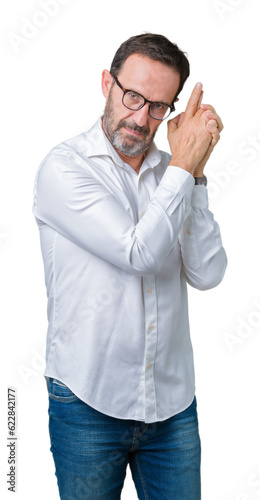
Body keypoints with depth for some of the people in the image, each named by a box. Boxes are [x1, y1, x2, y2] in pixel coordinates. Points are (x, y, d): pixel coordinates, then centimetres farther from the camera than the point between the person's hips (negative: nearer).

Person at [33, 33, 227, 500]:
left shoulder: (171, 171, 4)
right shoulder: (64, 167, -10)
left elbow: (207, 274, -7)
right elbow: (141, 253, -21)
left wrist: (194, 172, -12)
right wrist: (183, 165, -12)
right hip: (88, 402, -4)